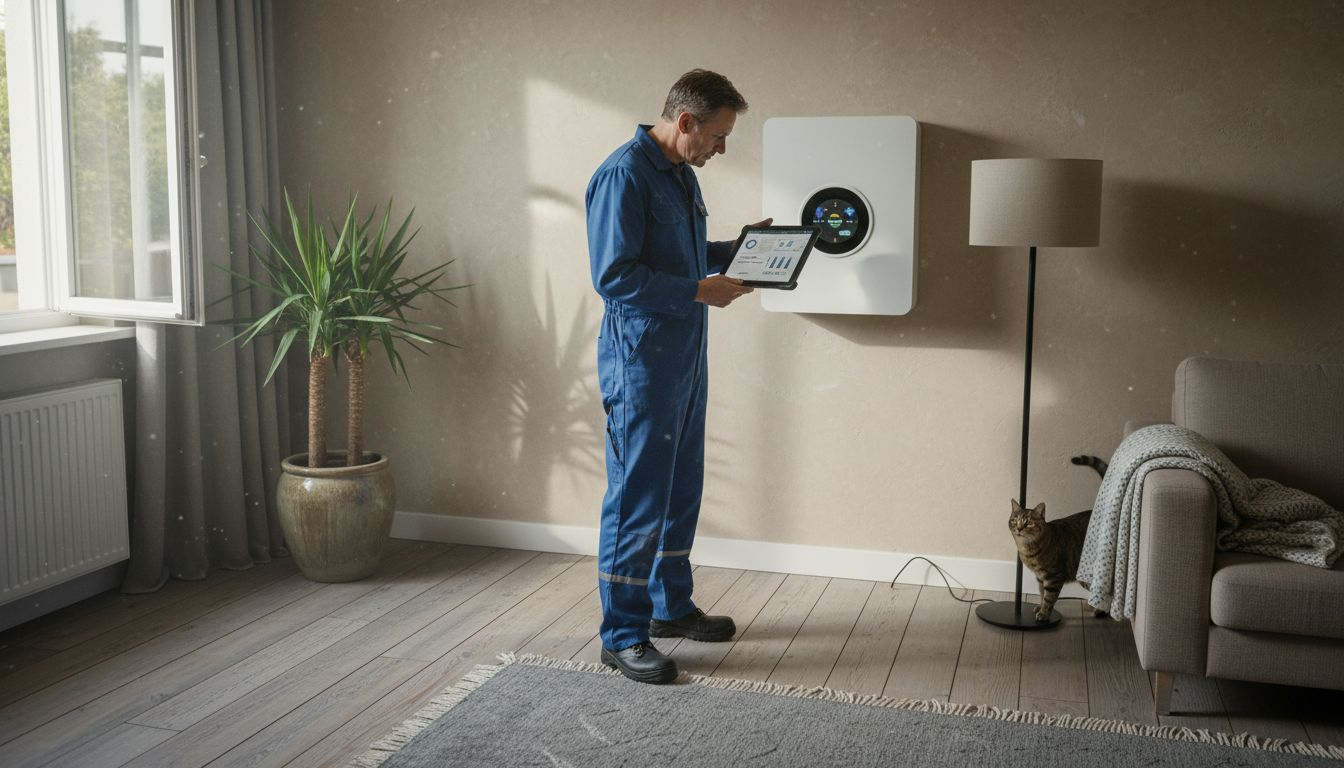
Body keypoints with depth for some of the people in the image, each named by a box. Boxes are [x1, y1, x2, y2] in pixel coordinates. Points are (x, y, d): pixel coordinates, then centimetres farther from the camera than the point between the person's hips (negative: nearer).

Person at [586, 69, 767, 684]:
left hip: (684, 356, 10)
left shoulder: (681, 175, 15)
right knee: (637, 498, -3)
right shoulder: (624, 175, -16)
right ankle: (623, 636, 7)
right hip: (640, 361, -10)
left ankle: (672, 606, 31)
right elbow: (614, 276, -22)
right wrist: (699, 291, -21)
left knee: (680, 491, 17)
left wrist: (738, 249, 10)